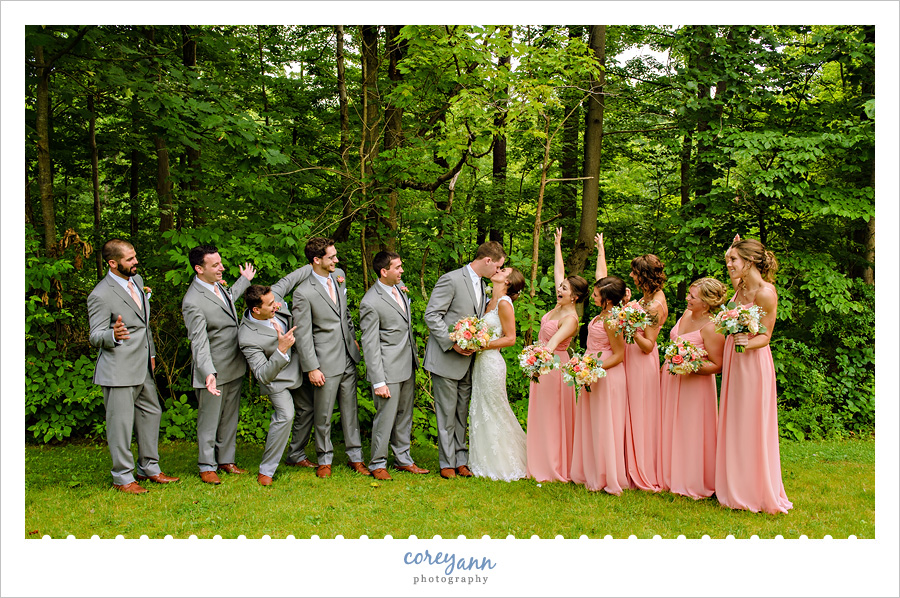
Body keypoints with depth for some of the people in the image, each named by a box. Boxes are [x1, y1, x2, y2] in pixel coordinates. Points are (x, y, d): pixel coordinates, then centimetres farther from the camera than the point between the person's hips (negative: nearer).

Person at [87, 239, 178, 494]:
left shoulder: (137, 279, 9)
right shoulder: (100, 296, -17)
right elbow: (95, 337, -14)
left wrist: (151, 353, 22)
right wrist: (113, 335, -36)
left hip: (142, 367, 9)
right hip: (118, 370, -9)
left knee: (151, 413, 16)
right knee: (121, 423, -1)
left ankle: (148, 467, 31)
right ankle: (123, 478, 13)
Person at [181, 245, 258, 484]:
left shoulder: (217, 284, 3)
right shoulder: (193, 302, -24)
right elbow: (199, 342, -28)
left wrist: (245, 280, 41)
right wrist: (209, 373, -38)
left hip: (235, 366, 8)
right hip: (213, 370, -8)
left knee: (230, 418, 18)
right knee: (209, 420, 6)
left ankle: (226, 460, 31)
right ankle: (207, 466, 21)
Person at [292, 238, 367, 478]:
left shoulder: (338, 276, 5)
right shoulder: (303, 293, -15)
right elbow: (303, 335, -13)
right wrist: (312, 368, -14)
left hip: (348, 358, 6)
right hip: (326, 363, -6)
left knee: (350, 409, 12)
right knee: (323, 415, 6)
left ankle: (355, 456, 22)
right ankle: (324, 460, 21)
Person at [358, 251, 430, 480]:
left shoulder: (400, 287, 5)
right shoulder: (371, 303, -20)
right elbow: (370, 345, -18)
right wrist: (378, 382, -20)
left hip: (408, 366, 8)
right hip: (388, 369, -8)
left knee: (405, 415, 17)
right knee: (386, 417, 0)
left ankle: (403, 459, 30)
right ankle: (377, 464, 17)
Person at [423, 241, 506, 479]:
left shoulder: (482, 285, 13)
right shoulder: (451, 280, -13)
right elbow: (431, 315, -15)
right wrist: (452, 343, -19)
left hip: (467, 360, 7)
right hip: (446, 360, -7)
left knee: (461, 413, 12)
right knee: (447, 413, 1)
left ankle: (461, 459, 21)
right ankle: (447, 463, 11)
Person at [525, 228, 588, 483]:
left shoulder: (570, 319, -20)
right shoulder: (560, 306, 3)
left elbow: (554, 341, -37)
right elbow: (559, 271, 15)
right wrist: (557, 245, 22)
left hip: (554, 366, -9)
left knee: (553, 418, -2)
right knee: (542, 417, 13)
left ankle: (556, 469, 7)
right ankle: (542, 464, 22)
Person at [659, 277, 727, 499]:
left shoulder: (711, 328, -21)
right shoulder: (686, 314, 3)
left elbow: (717, 366, -20)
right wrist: (666, 366, 20)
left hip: (694, 384, -8)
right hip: (671, 379, 8)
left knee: (691, 432, 1)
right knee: (670, 429, 15)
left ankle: (695, 483, 16)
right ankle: (671, 476, 29)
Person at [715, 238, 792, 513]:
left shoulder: (765, 292, -16)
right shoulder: (740, 286, 7)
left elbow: (765, 336, -14)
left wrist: (747, 343, -33)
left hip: (753, 362, -8)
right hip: (733, 361, 8)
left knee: (753, 427, -1)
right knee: (734, 426, 13)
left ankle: (761, 493, 12)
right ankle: (737, 488, 24)